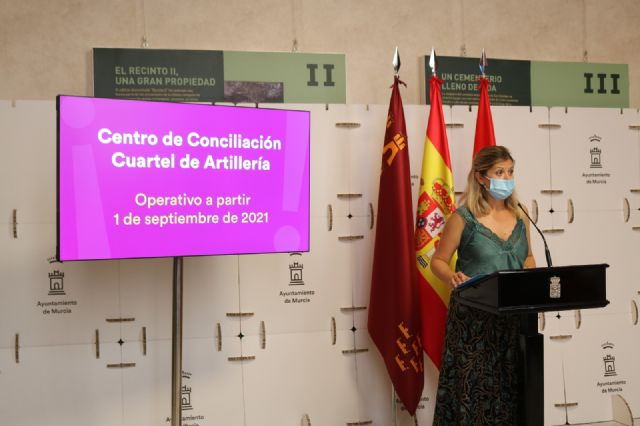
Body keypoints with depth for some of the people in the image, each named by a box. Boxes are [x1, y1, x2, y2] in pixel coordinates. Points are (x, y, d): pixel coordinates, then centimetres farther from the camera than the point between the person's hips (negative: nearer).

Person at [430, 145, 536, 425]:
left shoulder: (519, 216, 9)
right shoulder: (463, 218, -7)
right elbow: (438, 261, -2)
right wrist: (453, 278, -22)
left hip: (513, 314, 5)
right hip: (473, 317, -4)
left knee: (510, 388, 9)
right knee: (473, 388, -2)